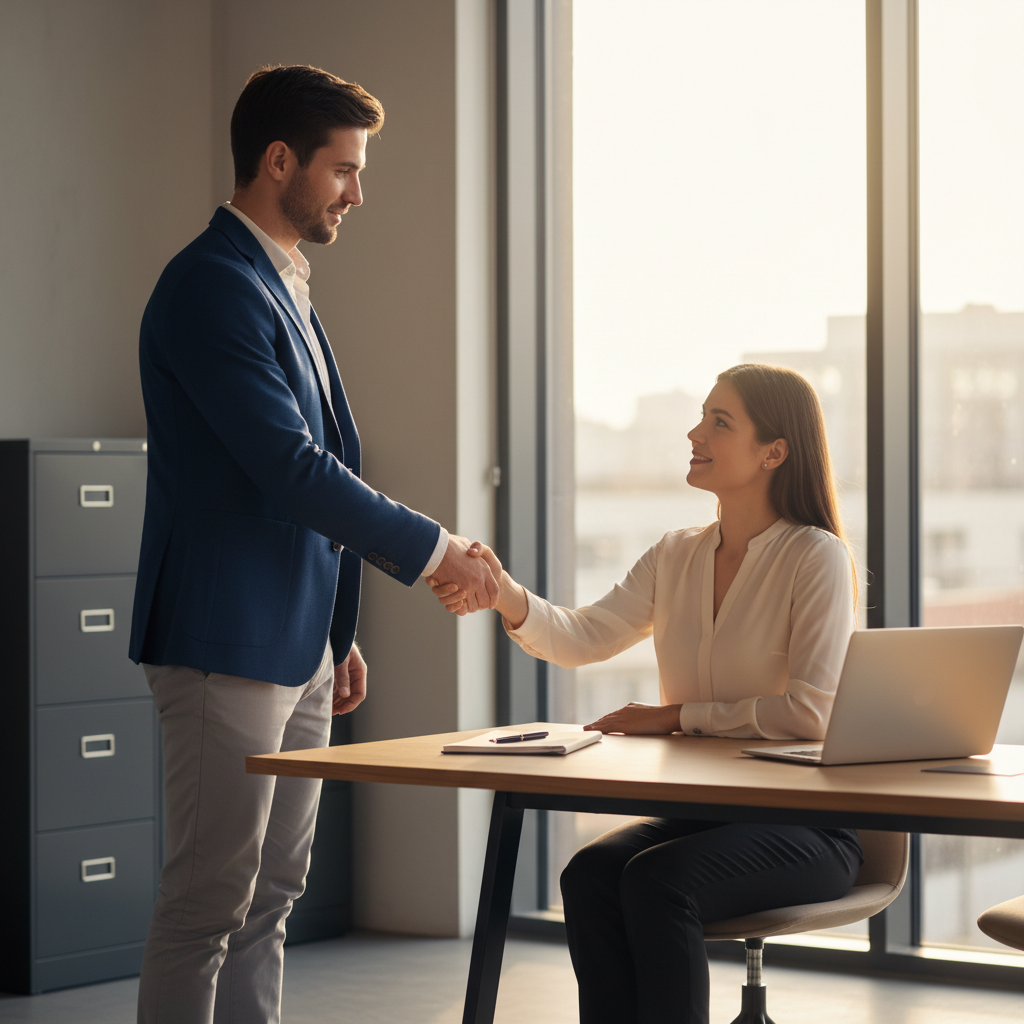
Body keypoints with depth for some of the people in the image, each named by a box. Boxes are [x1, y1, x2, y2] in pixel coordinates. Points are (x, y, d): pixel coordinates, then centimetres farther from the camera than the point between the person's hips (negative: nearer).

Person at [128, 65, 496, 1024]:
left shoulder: (284, 286, 18)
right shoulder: (211, 285, -14)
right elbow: (291, 469, -21)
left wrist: (338, 630, 21)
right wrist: (434, 550, -13)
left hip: (296, 646, 10)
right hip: (227, 646, -10)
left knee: (271, 895, 12)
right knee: (208, 901, -6)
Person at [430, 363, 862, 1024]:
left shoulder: (815, 556, -8)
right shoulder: (677, 558, 12)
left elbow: (808, 713, -16)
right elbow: (580, 639, 0)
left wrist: (675, 716, -12)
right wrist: (506, 595, -19)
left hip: (807, 826, -5)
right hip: (699, 812, 5)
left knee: (656, 881, -31)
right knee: (590, 873, -24)